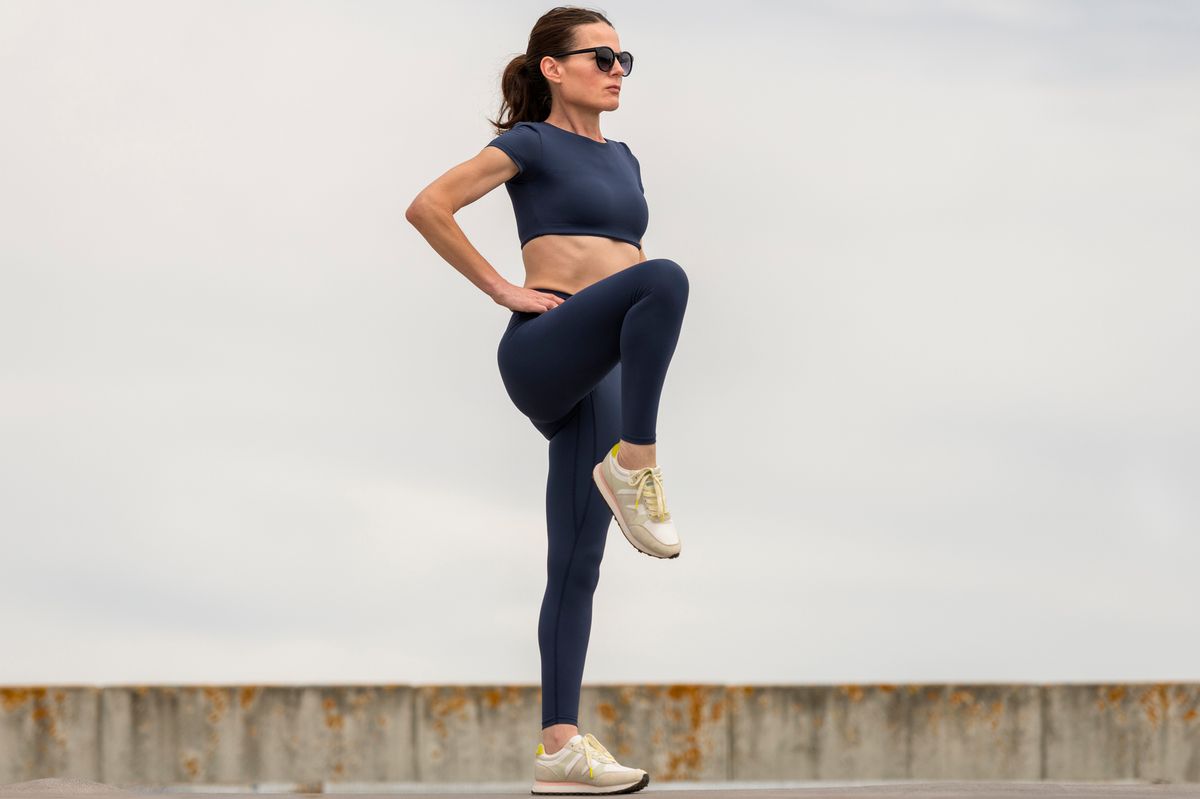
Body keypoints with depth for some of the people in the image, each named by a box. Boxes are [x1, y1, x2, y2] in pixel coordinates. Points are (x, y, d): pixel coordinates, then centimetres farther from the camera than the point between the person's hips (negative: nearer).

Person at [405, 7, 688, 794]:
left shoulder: (622, 159, 24)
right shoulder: (532, 144, 3)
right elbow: (428, 207, -6)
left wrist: (640, 339, 19)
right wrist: (501, 288, -7)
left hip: (596, 378, 7)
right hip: (541, 351, -7)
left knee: (578, 564, -1)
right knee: (667, 280, -33)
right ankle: (634, 466, -28)